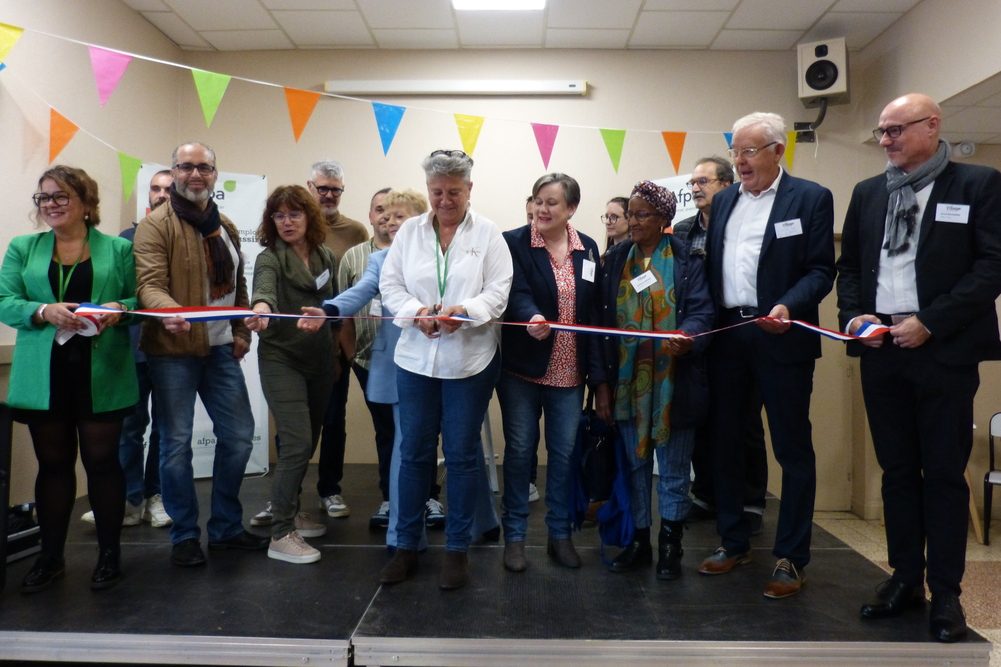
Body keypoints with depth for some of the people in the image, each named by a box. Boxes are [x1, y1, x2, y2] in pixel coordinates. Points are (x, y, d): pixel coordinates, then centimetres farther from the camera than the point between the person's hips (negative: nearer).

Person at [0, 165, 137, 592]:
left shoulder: (119, 249, 6)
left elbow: (140, 299, 4)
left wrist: (120, 309, -18)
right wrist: (44, 312, -18)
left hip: (101, 375, -2)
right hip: (44, 377, 2)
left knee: (102, 461, 4)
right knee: (53, 463, 11)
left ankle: (109, 553, 18)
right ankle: (50, 556, 25)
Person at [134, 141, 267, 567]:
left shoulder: (226, 228, 14)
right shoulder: (155, 225, -6)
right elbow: (149, 282, -19)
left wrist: (241, 332, 11)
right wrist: (168, 311, -38)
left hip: (221, 349, 6)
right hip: (173, 351, -6)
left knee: (238, 436, 9)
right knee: (177, 442, 2)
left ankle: (226, 527, 25)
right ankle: (184, 536, 18)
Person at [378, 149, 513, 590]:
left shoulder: (488, 233, 0)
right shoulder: (410, 231, 6)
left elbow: (499, 290, -8)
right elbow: (390, 284, 2)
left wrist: (464, 311, -25)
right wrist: (416, 312, -17)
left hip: (469, 360, -2)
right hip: (415, 358, 2)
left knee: (462, 455, 7)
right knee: (414, 452, 9)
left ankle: (457, 549, 20)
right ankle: (407, 545, 23)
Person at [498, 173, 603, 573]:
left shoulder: (588, 250, 7)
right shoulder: (513, 242, -5)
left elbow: (594, 311, 7)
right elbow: (517, 292, -20)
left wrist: (597, 371, 4)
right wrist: (533, 318, -42)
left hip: (568, 371, 3)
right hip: (522, 368, -3)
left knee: (564, 453, 10)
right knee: (519, 450, 5)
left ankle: (560, 534, 25)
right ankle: (515, 536, 18)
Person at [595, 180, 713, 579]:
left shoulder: (686, 259, -3)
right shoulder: (616, 258, 7)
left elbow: (702, 310, -10)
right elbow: (604, 319, 5)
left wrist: (687, 337, -34)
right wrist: (603, 382, 1)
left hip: (672, 382, -3)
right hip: (627, 382, 4)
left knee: (674, 468, 6)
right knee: (635, 464, 13)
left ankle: (670, 547, 20)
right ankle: (639, 542, 25)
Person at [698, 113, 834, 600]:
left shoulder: (811, 198, -1)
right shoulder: (724, 201, 14)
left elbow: (821, 270, -6)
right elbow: (711, 264, 13)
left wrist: (788, 307, -22)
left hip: (780, 338, -5)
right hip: (726, 337, 5)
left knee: (792, 450, 3)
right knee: (724, 441, 11)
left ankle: (790, 558, 15)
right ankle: (733, 543, 26)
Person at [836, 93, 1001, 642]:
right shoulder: (868, 193, 12)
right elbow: (848, 265, 15)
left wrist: (929, 322, -15)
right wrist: (852, 315, -2)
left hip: (944, 349, -4)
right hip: (880, 347, 4)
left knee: (944, 471, 3)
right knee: (897, 468, 11)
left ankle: (946, 592, 15)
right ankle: (905, 577, 23)